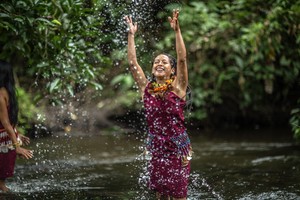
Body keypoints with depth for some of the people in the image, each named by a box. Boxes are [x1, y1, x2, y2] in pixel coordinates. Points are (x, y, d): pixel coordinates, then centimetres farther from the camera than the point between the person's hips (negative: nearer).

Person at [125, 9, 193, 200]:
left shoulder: (177, 87, -7)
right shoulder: (147, 88, 3)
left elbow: (182, 59, -17)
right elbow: (133, 63, 2)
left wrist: (177, 31, -24)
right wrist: (131, 35, 0)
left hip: (178, 149, -4)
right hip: (156, 149, 4)